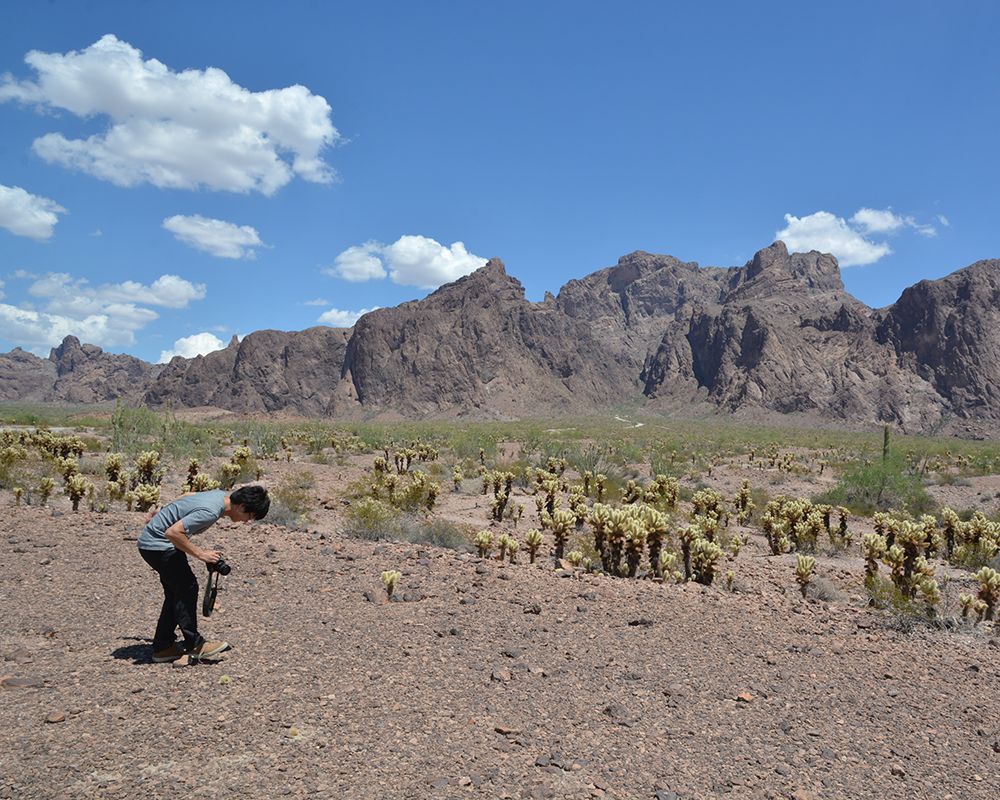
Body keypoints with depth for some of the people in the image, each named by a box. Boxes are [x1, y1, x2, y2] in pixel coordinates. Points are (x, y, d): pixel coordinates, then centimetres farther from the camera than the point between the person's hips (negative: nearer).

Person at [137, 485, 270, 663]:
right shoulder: (210, 511, -29)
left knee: (176, 593, 11)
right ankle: (194, 645, -1)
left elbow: (188, 495, 18)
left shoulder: (220, 494, 0)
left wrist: (163, 515, 29)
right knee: (187, 587, -8)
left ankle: (163, 647, 18)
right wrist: (201, 554, -25)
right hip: (157, 545, -10)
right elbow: (173, 532, -33)